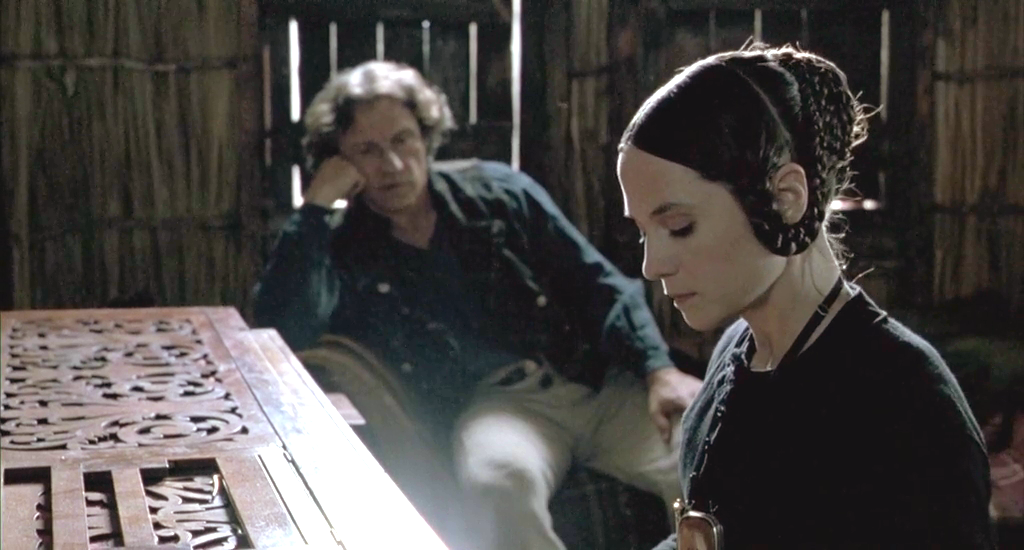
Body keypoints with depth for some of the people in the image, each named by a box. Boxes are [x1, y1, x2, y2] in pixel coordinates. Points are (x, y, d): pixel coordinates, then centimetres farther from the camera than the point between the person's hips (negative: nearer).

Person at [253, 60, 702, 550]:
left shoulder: (497, 191, 12)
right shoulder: (344, 253, 7)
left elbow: (600, 287, 9)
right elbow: (283, 329, -14)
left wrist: (660, 369, -7)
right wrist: (316, 204, -10)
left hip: (599, 382, 2)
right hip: (490, 406, -2)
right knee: (499, 479, -39)